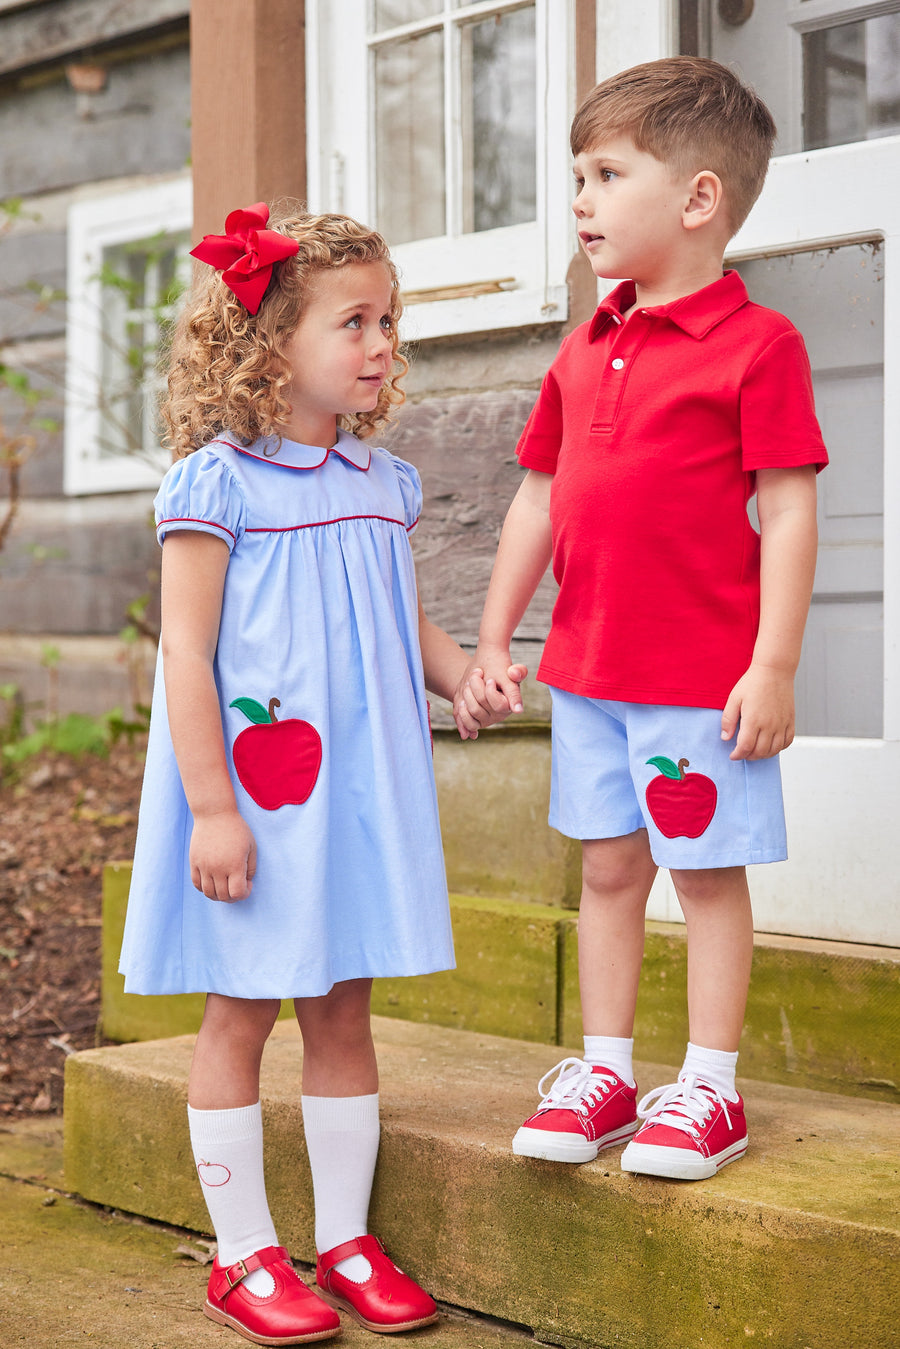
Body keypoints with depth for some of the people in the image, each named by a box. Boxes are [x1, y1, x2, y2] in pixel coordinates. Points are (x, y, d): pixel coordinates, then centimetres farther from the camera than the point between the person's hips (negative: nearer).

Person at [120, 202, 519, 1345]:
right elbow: (187, 653, -13)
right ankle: (244, 1257, 17)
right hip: (253, 796, -6)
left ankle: (346, 1239, 24)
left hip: (359, 790, 6)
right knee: (240, 1013, 5)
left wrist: (467, 680, -1)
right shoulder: (217, 482, -11)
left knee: (343, 1008, 12)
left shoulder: (384, 483, 9)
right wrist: (209, 808, -17)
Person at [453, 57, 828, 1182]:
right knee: (607, 868, 13)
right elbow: (539, 500, 14)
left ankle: (708, 1090, 15)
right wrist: (494, 640, 12)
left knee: (707, 870, 4)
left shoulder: (757, 344, -10)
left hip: (704, 675, -6)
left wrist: (773, 666, -16)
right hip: (587, 667, 7)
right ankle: (603, 1071, 24)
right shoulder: (584, 353, 11)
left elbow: (788, 510, -13)